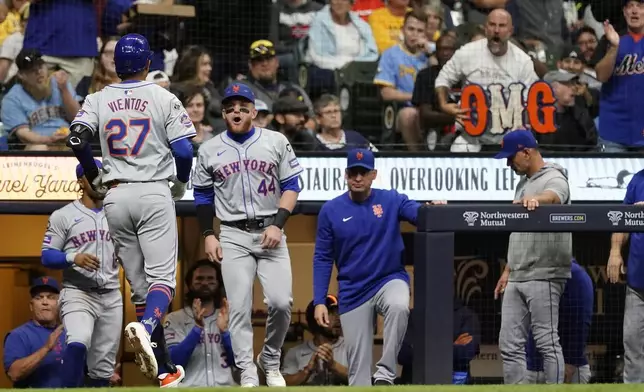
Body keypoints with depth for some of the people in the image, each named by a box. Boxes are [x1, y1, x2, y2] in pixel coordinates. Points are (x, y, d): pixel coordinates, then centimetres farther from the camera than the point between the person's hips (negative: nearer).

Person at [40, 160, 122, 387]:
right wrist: (73, 258, -22)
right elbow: (47, 257, -4)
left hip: (111, 297, 5)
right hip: (78, 294, -5)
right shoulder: (63, 216, 1)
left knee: (104, 365, 6)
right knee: (78, 343, -33)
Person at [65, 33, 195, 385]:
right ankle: (145, 328, -41)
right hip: (154, 194, -3)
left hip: (115, 197, 3)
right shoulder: (164, 99, 0)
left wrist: (94, 177, 8)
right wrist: (180, 183, 12)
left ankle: (165, 368, 10)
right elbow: (184, 149, -8)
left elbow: (76, 138, -8)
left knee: (139, 285, 9)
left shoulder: (98, 100, 7)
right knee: (162, 278, -9)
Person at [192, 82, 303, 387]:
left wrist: (278, 224, -11)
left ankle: (270, 361, 14)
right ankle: (247, 375, -2)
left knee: (281, 302, -9)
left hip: (270, 233, -1)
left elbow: (291, 186, 1)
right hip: (233, 236, 1)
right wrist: (208, 235, 3)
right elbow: (203, 195, 12)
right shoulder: (209, 150, 6)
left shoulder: (276, 142, 2)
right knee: (240, 308, -6)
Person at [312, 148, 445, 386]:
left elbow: (418, 213, -19)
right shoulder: (331, 211, 0)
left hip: (390, 280, -1)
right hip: (353, 292, 1)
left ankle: (386, 373, -27)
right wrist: (319, 302, -4)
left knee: (399, 306, -35)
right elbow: (322, 259, 2)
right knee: (358, 363, 0)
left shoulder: (391, 201, -2)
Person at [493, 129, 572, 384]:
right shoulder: (523, 184, 19)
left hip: (543, 275, -9)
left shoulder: (553, 179, -8)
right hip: (517, 278, 9)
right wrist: (508, 270, 22)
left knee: (547, 342, -8)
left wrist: (536, 199, -56)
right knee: (509, 344, 7)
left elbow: (554, 196, -34)